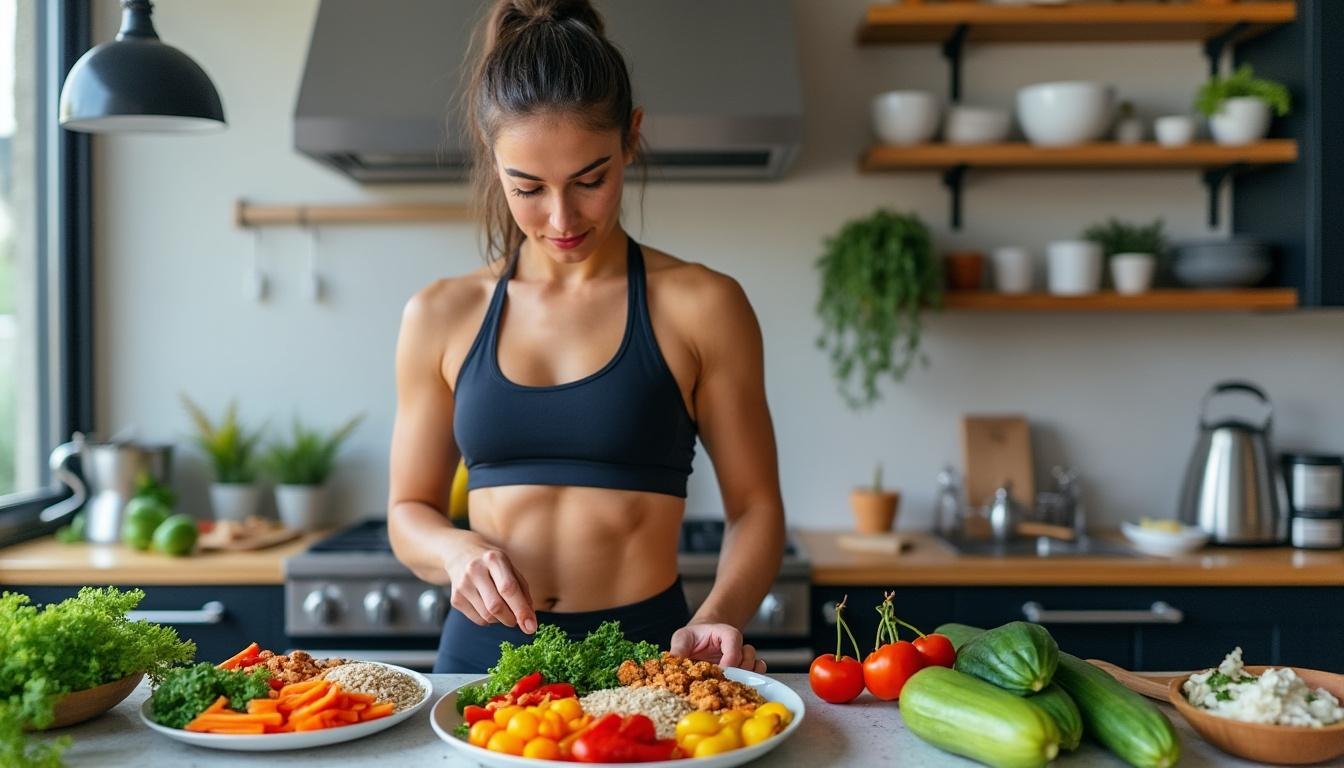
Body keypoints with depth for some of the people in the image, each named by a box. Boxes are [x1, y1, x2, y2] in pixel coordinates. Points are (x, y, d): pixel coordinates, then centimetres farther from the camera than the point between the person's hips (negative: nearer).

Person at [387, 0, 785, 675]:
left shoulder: (701, 307, -2)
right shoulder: (441, 316, 5)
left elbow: (754, 507, 3)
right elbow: (409, 511, 13)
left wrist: (717, 617, -14)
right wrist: (457, 550, -8)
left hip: (645, 651, -2)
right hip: (482, 650, 2)